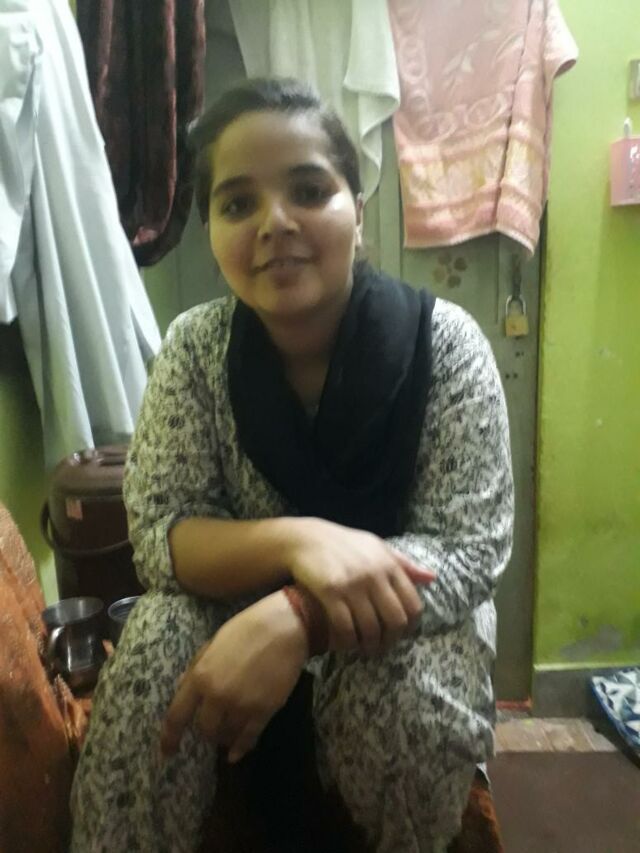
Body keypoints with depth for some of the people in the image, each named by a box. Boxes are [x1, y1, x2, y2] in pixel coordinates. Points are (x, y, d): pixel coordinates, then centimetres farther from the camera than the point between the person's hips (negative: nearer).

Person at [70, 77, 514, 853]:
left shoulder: (444, 342, -19)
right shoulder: (194, 349, -13)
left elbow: (470, 550, -21)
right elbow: (159, 535, -15)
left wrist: (293, 617, -37)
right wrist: (295, 540, -35)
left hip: (401, 615, 0)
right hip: (238, 604, 1)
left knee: (407, 690, -30)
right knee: (157, 646, -27)